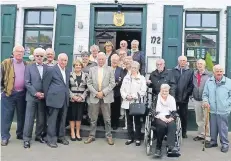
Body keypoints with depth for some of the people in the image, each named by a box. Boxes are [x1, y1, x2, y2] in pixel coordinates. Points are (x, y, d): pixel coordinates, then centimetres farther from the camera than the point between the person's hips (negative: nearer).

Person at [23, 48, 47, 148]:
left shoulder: (47, 68, 7)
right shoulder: (29, 67, 3)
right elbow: (27, 83, -3)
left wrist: (45, 93, -8)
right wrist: (36, 93, -12)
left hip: (43, 97, 2)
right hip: (31, 96, -2)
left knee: (41, 119, 8)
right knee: (29, 118, -1)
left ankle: (39, 135, 24)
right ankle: (26, 139, 7)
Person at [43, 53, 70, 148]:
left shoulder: (67, 71, 13)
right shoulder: (51, 70, -6)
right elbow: (45, 84, -4)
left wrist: (68, 96, 15)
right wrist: (47, 97, -1)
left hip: (65, 99, 6)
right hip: (54, 98, -6)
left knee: (62, 119, 13)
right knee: (52, 119, 1)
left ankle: (61, 137, 24)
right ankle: (51, 139, 9)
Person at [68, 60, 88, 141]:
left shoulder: (85, 75, 5)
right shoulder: (70, 75, 0)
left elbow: (87, 88, 4)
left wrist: (82, 97, -7)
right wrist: (73, 96, -11)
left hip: (81, 99, 2)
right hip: (72, 99, -1)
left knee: (79, 116, 5)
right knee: (72, 116, 2)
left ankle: (78, 133, 16)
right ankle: (72, 133, 13)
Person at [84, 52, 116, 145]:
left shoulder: (110, 69, 3)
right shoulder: (92, 69, 7)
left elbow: (112, 83, -3)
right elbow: (89, 83, 3)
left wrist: (103, 92, -12)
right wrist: (96, 93, -10)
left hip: (106, 97, -1)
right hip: (94, 97, 1)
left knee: (107, 119, 6)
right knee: (93, 119, 8)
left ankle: (109, 136, 17)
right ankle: (92, 136, 20)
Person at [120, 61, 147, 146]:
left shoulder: (142, 78, 1)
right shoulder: (126, 77, 12)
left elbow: (143, 91, -6)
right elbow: (122, 89, 9)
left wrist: (134, 96, -15)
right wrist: (126, 96, -9)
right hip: (127, 103, 4)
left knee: (137, 121, 3)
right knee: (129, 121, 10)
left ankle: (138, 138, 14)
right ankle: (130, 137, 21)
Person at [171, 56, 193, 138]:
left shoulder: (190, 71, 5)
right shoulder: (173, 71, 7)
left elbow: (191, 84, -1)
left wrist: (187, 94, -9)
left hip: (184, 98, 0)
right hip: (174, 97, 1)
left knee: (184, 115, 8)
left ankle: (184, 132, 19)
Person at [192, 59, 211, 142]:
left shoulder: (209, 75, -8)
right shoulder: (194, 74, 8)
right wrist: (193, 95, 10)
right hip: (196, 100, 6)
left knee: (206, 119, -3)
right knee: (199, 119, 15)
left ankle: (208, 136, 7)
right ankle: (201, 134, 28)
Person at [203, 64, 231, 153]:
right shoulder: (209, 81, 3)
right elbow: (205, 94, 8)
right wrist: (205, 101, -8)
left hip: (223, 111, -3)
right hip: (212, 109, 3)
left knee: (223, 128, 3)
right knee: (213, 127, 15)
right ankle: (213, 141, 31)